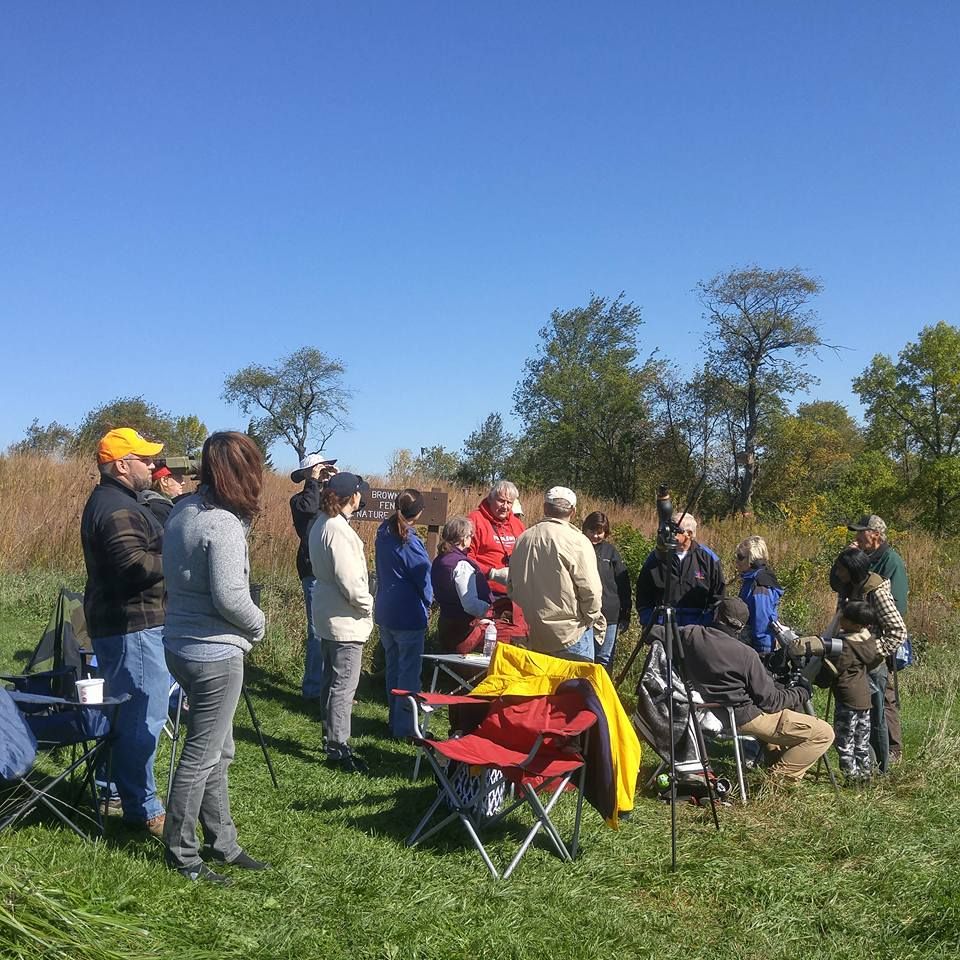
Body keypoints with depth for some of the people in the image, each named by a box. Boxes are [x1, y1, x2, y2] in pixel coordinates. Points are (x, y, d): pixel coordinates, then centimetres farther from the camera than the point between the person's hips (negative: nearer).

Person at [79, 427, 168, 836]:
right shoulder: (118, 509, -17)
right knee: (144, 716, -7)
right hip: (134, 625, -11)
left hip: (117, 623, 11)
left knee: (127, 712, 19)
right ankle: (143, 810, -1)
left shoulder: (108, 501, 18)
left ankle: (116, 786, 30)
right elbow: (134, 565, -28)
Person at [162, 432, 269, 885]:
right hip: (214, 652, -9)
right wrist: (258, 623, -5)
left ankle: (222, 843, 29)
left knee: (217, 750, 18)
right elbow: (229, 597, -24)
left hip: (180, 643, 9)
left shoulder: (181, 510, 6)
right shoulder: (224, 525, -21)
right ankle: (181, 853, 16)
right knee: (202, 755, 3)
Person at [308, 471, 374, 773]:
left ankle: (332, 739, 30)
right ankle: (338, 748, 3)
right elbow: (350, 581, -24)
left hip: (327, 616, 10)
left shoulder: (320, 524, 8)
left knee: (332, 681, 19)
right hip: (345, 620, -10)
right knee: (343, 686, -3)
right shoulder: (338, 530, -22)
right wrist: (367, 604, -8)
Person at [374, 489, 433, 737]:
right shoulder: (410, 542, -18)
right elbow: (424, 577, -11)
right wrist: (427, 604, 7)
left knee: (393, 667, 18)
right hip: (408, 614, -8)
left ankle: (395, 720, 27)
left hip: (384, 612, 8)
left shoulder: (383, 533, 4)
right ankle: (404, 726, 5)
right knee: (409, 671, 1)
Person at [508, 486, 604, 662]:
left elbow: (511, 585, 9)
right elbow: (590, 590, -16)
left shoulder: (523, 539, 2)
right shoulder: (577, 542, -15)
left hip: (533, 635, 6)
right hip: (571, 634, -6)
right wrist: (594, 619, 1)